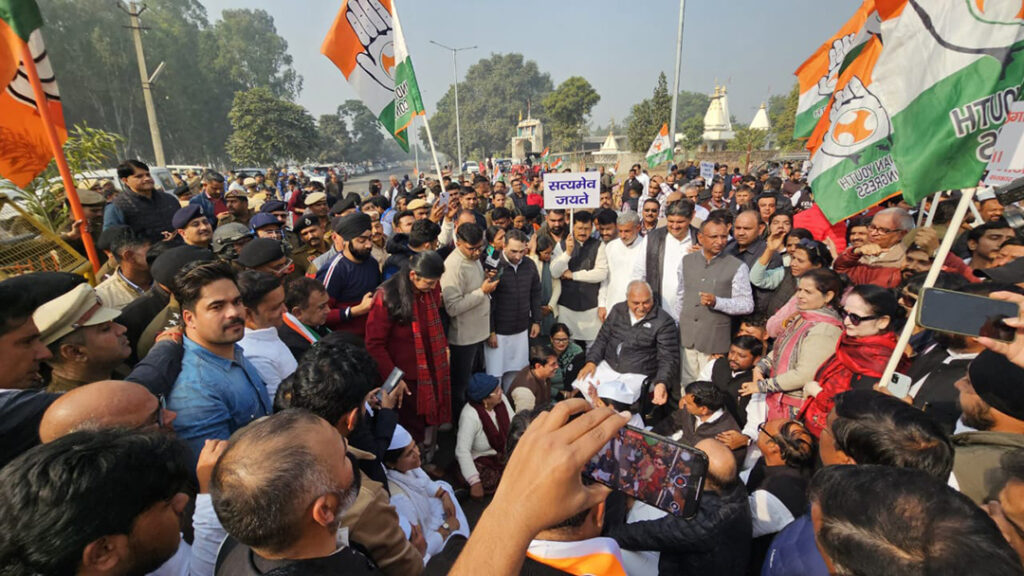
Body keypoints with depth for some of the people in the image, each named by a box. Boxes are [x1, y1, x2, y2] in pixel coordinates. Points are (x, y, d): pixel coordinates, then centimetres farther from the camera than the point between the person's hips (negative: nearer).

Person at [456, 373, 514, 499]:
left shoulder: (502, 399, -14)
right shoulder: (470, 415, -32)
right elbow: (462, 451, -30)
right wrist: (475, 482, -31)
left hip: (502, 453, 5)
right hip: (479, 460, -5)